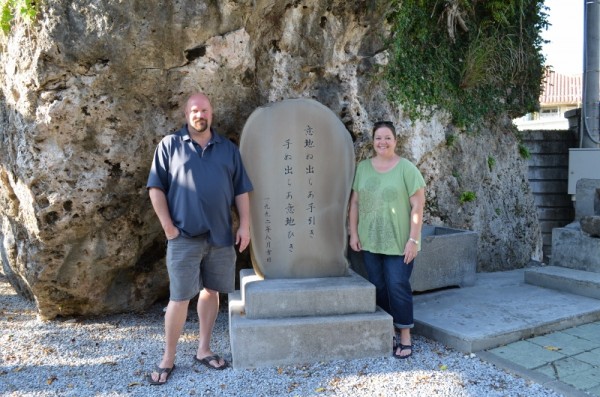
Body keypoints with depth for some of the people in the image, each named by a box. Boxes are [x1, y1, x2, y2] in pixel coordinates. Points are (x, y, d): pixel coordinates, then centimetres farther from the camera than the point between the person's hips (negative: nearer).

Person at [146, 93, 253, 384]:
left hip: (221, 236, 3)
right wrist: (168, 226, -8)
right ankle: (168, 359, 14)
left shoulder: (228, 149, 10)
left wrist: (245, 225, 2)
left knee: (211, 291, 11)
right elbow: (156, 187, -2)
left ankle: (203, 350, 25)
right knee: (179, 297, -1)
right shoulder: (170, 145, 2)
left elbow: (241, 190, 9)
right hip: (184, 236, -3)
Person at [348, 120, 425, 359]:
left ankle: (405, 336, 12)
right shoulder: (363, 167, 7)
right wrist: (353, 233, 4)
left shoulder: (406, 168, -6)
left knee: (398, 286, -2)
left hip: (399, 242, -4)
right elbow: (355, 202, 9)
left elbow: (417, 206, -8)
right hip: (370, 241, 4)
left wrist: (413, 239, -13)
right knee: (378, 287, 10)